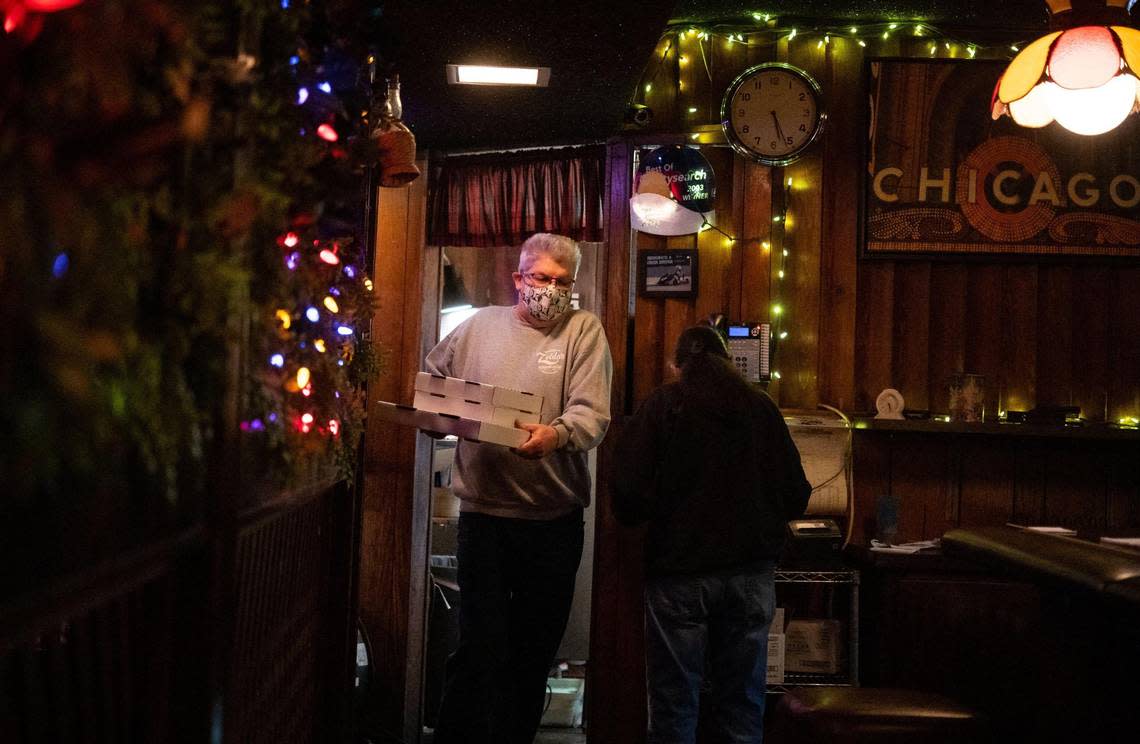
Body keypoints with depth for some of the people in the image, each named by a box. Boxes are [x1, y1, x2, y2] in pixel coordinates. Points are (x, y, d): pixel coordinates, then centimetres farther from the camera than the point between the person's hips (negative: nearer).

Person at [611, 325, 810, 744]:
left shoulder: (662, 405, -3)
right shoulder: (761, 407, 5)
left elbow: (628, 493, -10)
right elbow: (795, 496, 4)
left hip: (680, 569, -2)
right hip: (752, 569, 3)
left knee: (674, 699, 5)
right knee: (742, 699, 10)